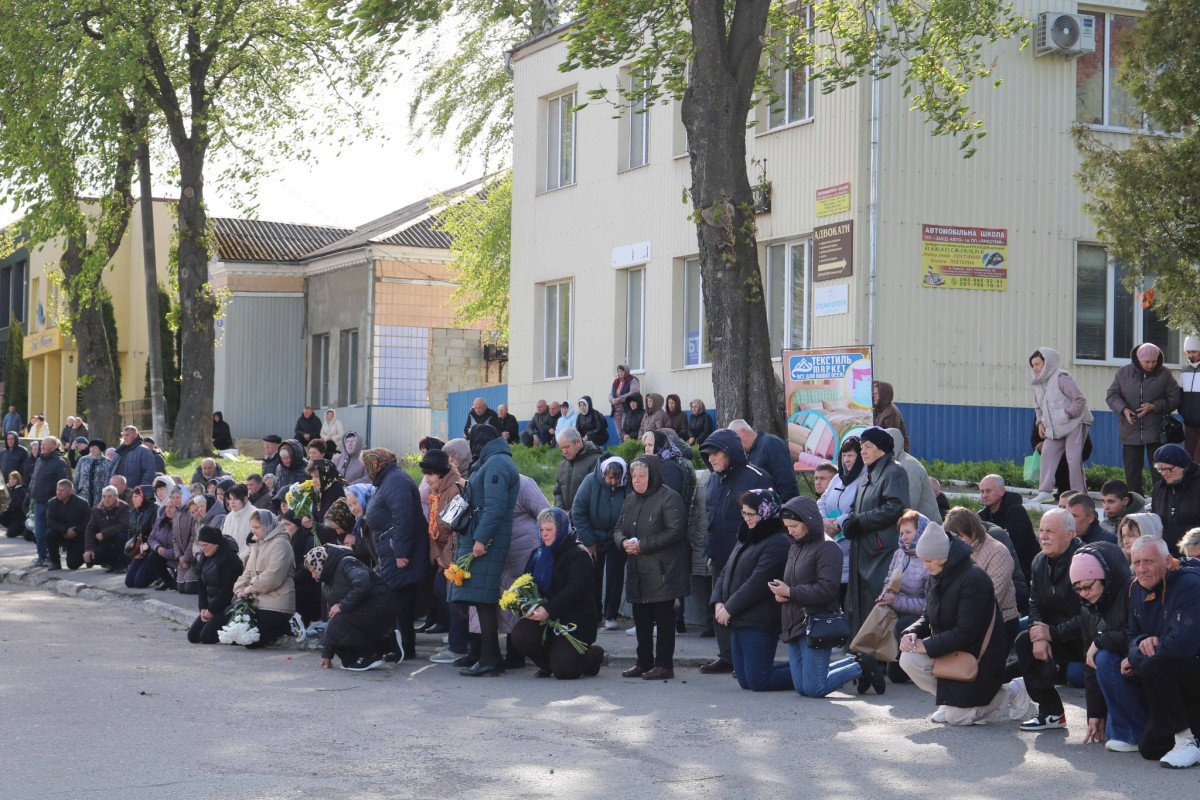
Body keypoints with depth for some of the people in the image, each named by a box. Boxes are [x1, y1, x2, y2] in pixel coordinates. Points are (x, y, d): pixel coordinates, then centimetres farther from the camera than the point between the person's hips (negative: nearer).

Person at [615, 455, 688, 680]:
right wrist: (624, 541, -6)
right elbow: (618, 529, 19)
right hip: (637, 573, 8)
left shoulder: (669, 498, -9)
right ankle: (644, 662, 21)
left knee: (664, 618, -3)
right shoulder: (630, 501, 17)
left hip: (662, 572, -8)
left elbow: (675, 532, -17)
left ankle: (664, 665, 1)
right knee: (641, 618, 12)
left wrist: (642, 545, -18)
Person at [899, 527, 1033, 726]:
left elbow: (966, 633, -26)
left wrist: (926, 646, -24)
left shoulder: (974, 579, -23)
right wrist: (911, 634, -11)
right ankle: (952, 701, 6)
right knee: (909, 660, -16)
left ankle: (1010, 693, 12)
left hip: (980, 657, -8)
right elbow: (929, 618, 11)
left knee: (956, 717, -10)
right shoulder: (938, 577, 4)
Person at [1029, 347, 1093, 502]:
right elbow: (1038, 406, 25)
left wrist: (1068, 415, -17)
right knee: (1047, 455, -3)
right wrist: (1040, 422, 10)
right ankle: (1045, 491, -3)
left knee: (1074, 459, -7)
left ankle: (1079, 494, 1)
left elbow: (1080, 399, -14)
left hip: (1074, 424, -8)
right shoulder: (1038, 384, 12)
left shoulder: (1061, 377, -13)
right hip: (1053, 430, 8)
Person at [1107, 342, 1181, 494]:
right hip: (1130, 431, 2)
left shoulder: (1164, 374, -1)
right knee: (1132, 470, 7)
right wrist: (1123, 409, -14)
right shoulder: (1123, 373, 3)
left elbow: (1174, 398, -1)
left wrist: (1155, 406, -16)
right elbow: (1112, 395, 5)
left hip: (1156, 433, -2)